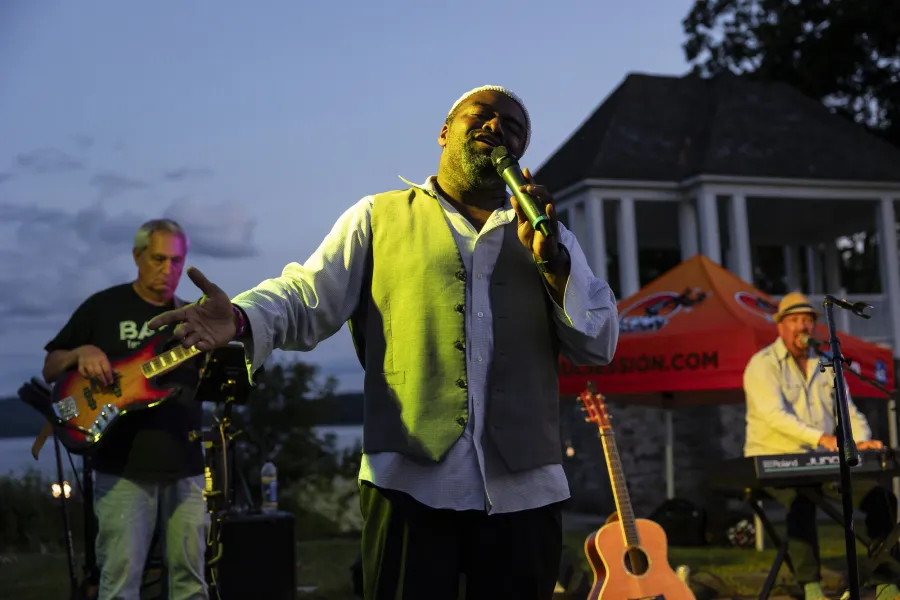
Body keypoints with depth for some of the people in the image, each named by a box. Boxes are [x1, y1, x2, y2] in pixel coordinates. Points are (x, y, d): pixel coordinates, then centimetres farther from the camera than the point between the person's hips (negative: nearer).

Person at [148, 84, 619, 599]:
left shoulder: (548, 238, 17)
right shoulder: (379, 217, 10)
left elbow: (599, 344, 9)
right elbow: (308, 297, 1)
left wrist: (551, 256, -5)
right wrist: (242, 319, -20)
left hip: (523, 488, 3)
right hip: (410, 480, -2)